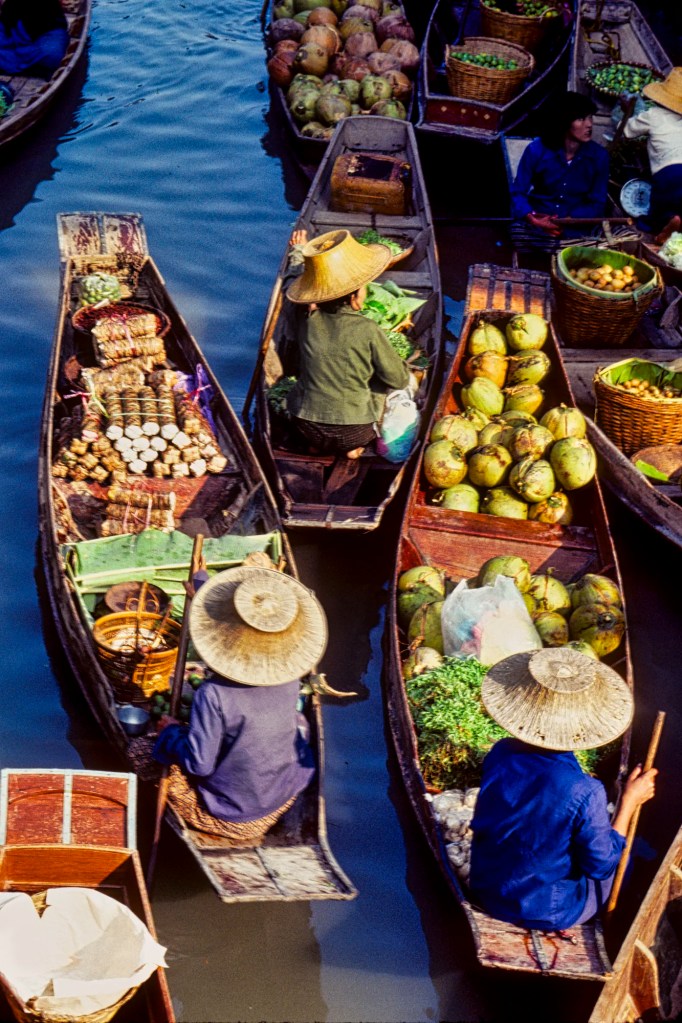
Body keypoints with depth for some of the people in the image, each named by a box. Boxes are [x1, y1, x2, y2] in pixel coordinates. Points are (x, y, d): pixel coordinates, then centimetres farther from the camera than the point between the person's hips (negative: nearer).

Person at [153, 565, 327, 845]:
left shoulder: (213, 695, -30)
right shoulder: (289, 682, -11)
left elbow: (199, 764, -24)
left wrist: (171, 731, -2)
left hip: (225, 813, -4)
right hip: (280, 803, 4)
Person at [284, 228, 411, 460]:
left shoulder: (305, 322, -8)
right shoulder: (367, 331, -19)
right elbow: (399, 380, -9)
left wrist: (300, 254, 31)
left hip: (307, 429, 4)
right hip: (353, 432, -3)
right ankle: (353, 447, 8)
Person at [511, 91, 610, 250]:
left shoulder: (599, 155, -4)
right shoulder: (537, 149, -7)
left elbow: (597, 204, -1)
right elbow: (518, 192, -4)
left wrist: (567, 221, -19)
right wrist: (531, 217, -26)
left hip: (574, 228, 0)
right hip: (536, 222, 0)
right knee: (519, 234, -33)